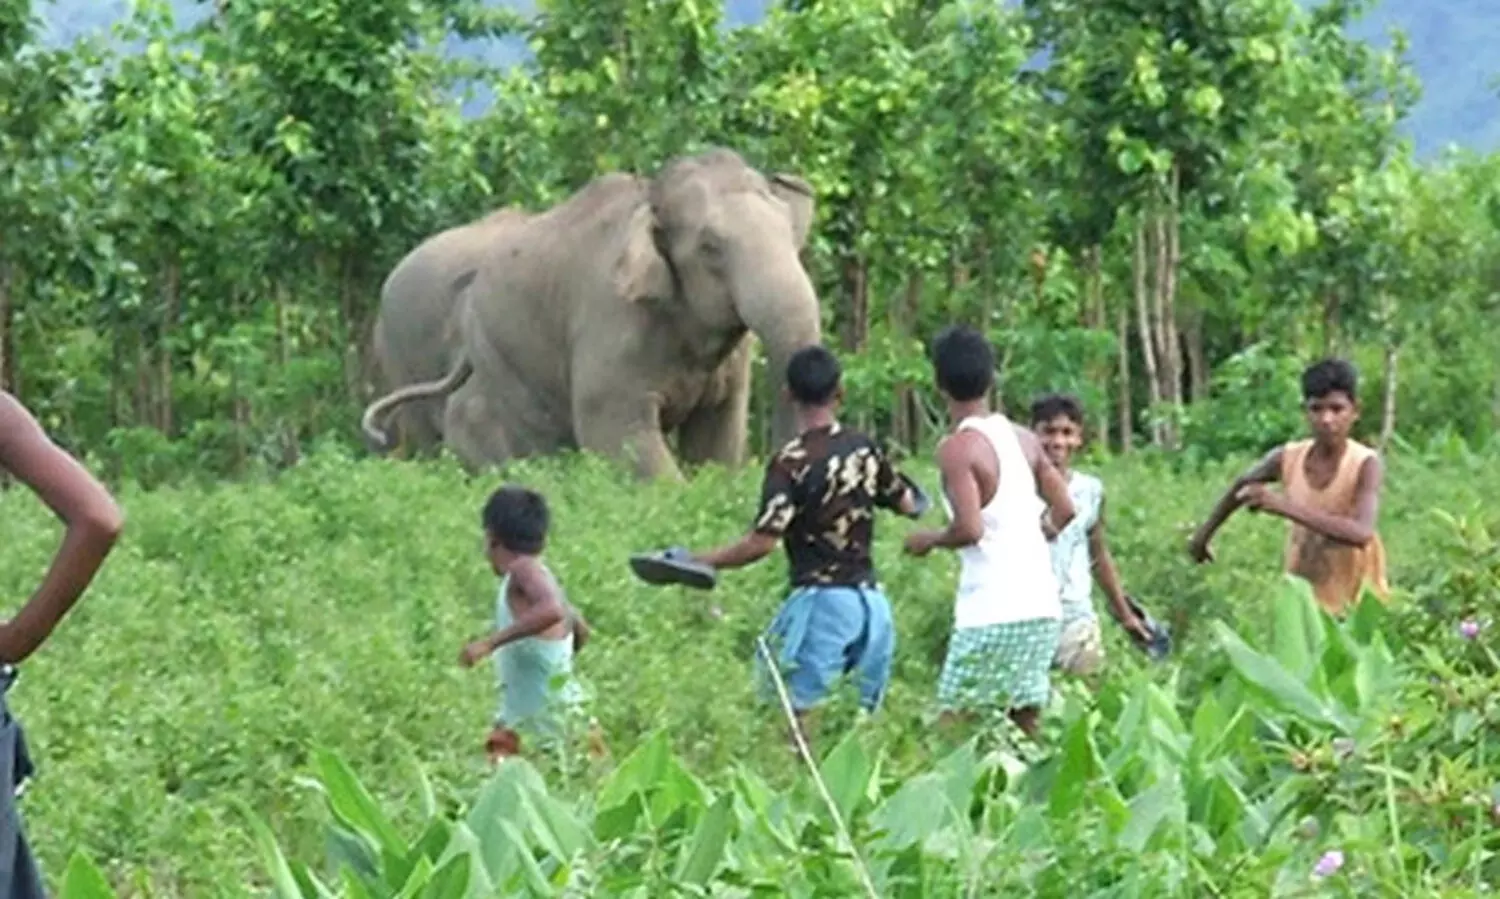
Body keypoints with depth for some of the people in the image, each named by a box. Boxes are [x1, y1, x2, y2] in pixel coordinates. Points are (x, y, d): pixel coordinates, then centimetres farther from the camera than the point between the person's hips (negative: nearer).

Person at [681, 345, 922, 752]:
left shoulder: (791, 462, -12)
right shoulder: (865, 449, 7)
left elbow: (762, 541, -18)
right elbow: (908, 504, 22)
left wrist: (702, 562, -9)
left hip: (822, 598, -6)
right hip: (871, 599, 6)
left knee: (798, 706, -4)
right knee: (864, 715, 9)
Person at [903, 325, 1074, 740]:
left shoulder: (958, 448, -10)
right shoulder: (1023, 439, 10)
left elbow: (969, 528, -19)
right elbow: (1064, 512, 12)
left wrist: (928, 540, 0)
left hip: (991, 610, -7)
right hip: (1042, 604, 7)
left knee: (955, 721, -3)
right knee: (1026, 721, 12)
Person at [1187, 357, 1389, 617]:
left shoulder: (1365, 465, -19)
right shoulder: (1288, 459, -6)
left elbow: (1361, 533, -35)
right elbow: (1242, 485, 17)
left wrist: (1284, 505, -39)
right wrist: (1204, 534, 24)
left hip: (1355, 604, -3)